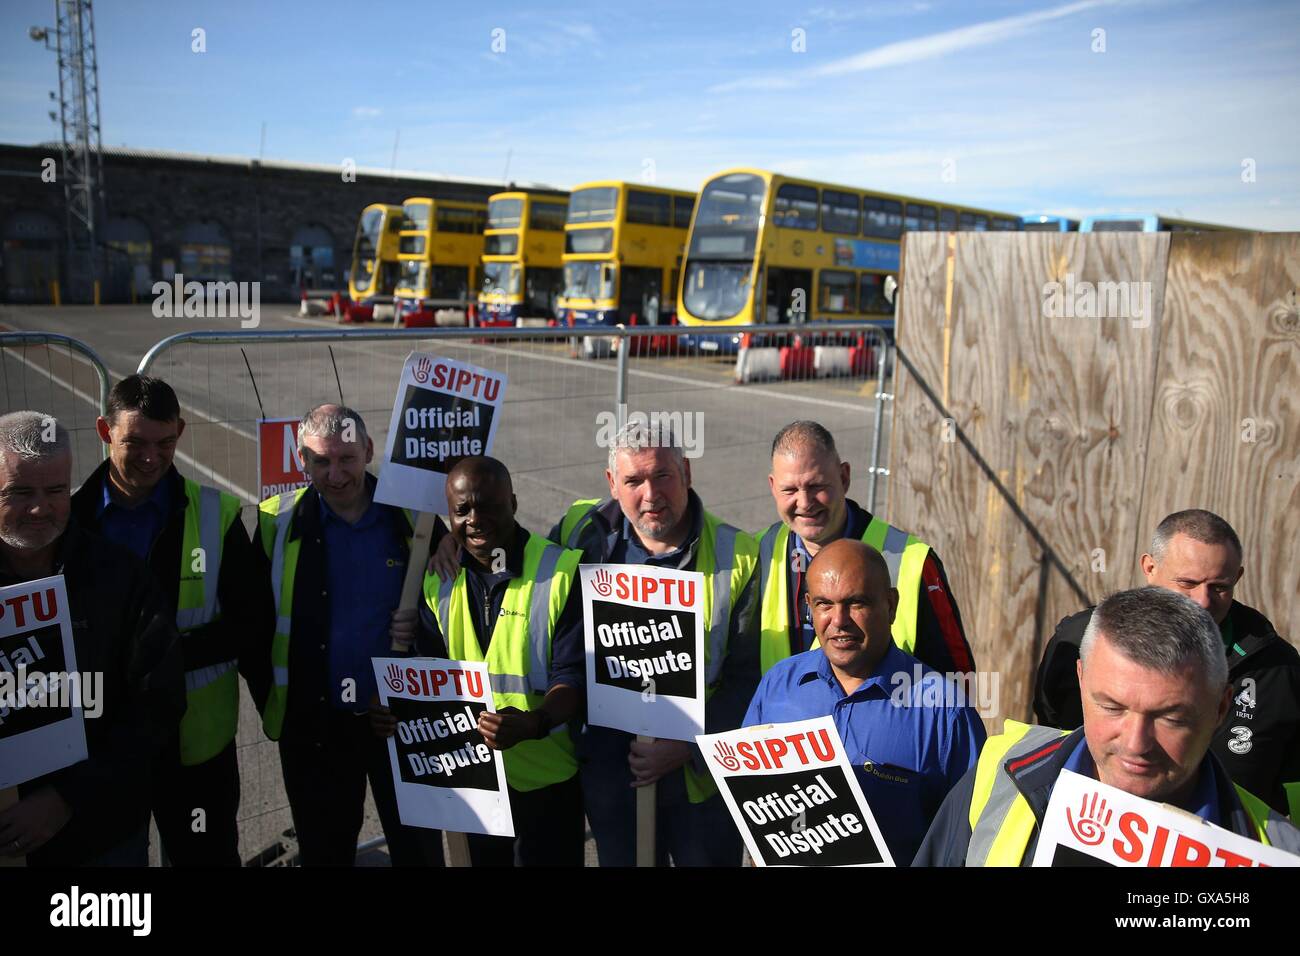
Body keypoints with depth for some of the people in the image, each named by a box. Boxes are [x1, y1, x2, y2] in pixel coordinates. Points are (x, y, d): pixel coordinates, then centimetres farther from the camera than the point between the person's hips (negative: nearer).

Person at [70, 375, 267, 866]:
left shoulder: (215, 514, -6)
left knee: (208, 855, 15)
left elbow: (253, 620, -6)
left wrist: (171, 653, -19)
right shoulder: (70, 517, -4)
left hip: (195, 737, -1)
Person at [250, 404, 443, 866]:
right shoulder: (279, 522, -6)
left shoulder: (410, 516, -8)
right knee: (324, 850, 18)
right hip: (313, 723, 1)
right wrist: (270, 699, -1)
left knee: (418, 849, 14)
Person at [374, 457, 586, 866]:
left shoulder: (563, 573, -17)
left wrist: (532, 723, -35)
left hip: (547, 775, -4)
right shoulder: (438, 580, -1)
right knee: (484, 858, 24)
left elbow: (574, 676, -18)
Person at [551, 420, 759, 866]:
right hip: (607, 768, 3)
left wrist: (687, 747, -17)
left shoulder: (738, 558, -13)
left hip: (700, 775, -2)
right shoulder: (585, 532, -6)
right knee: (621, 858, 22)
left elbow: (747, 677, -11)